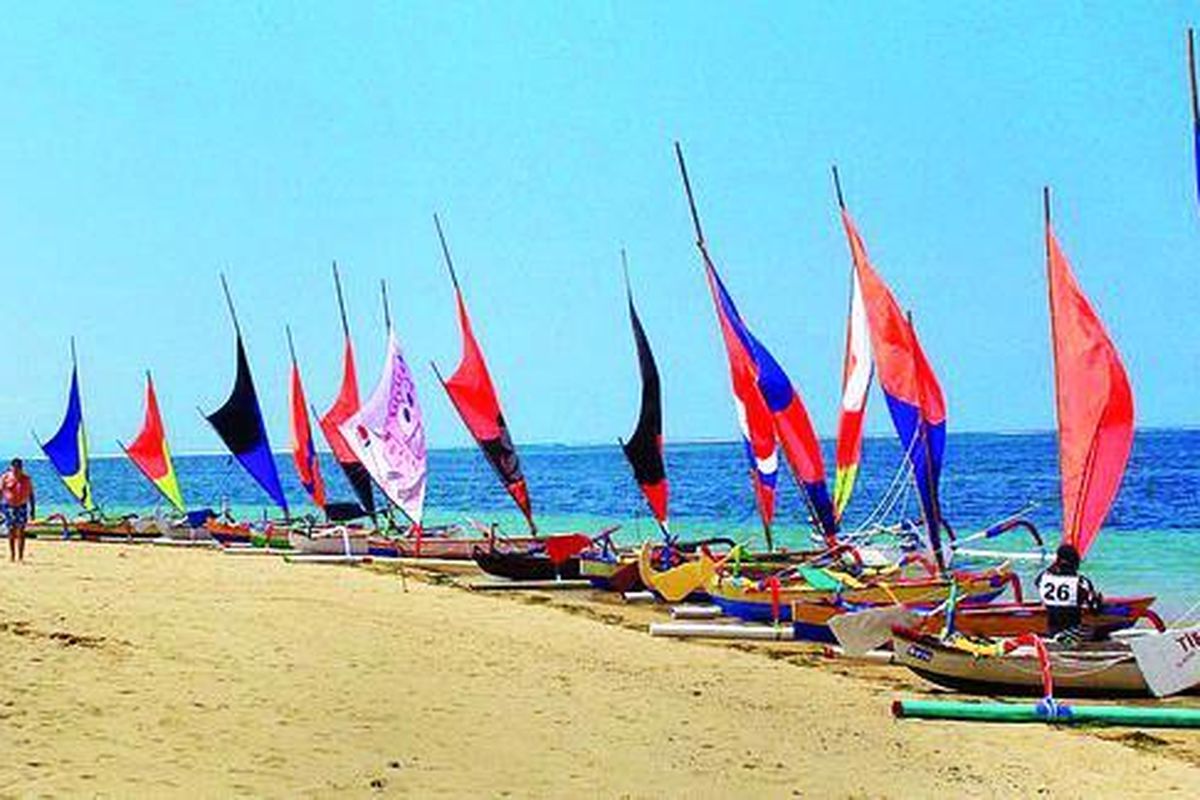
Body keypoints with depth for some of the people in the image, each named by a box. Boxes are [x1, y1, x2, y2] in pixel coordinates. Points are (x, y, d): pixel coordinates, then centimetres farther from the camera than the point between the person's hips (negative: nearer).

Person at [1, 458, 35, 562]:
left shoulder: (27, 479, 2)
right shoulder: (5, 478, -2)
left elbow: (31, 495, 6)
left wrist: (32, 509, 4)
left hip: (22, 506, 1)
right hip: (9, 506, -1)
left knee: (21, 532, -3)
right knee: (11, 531, -2)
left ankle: (20, 556, -2)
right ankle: (12, 555, 7)